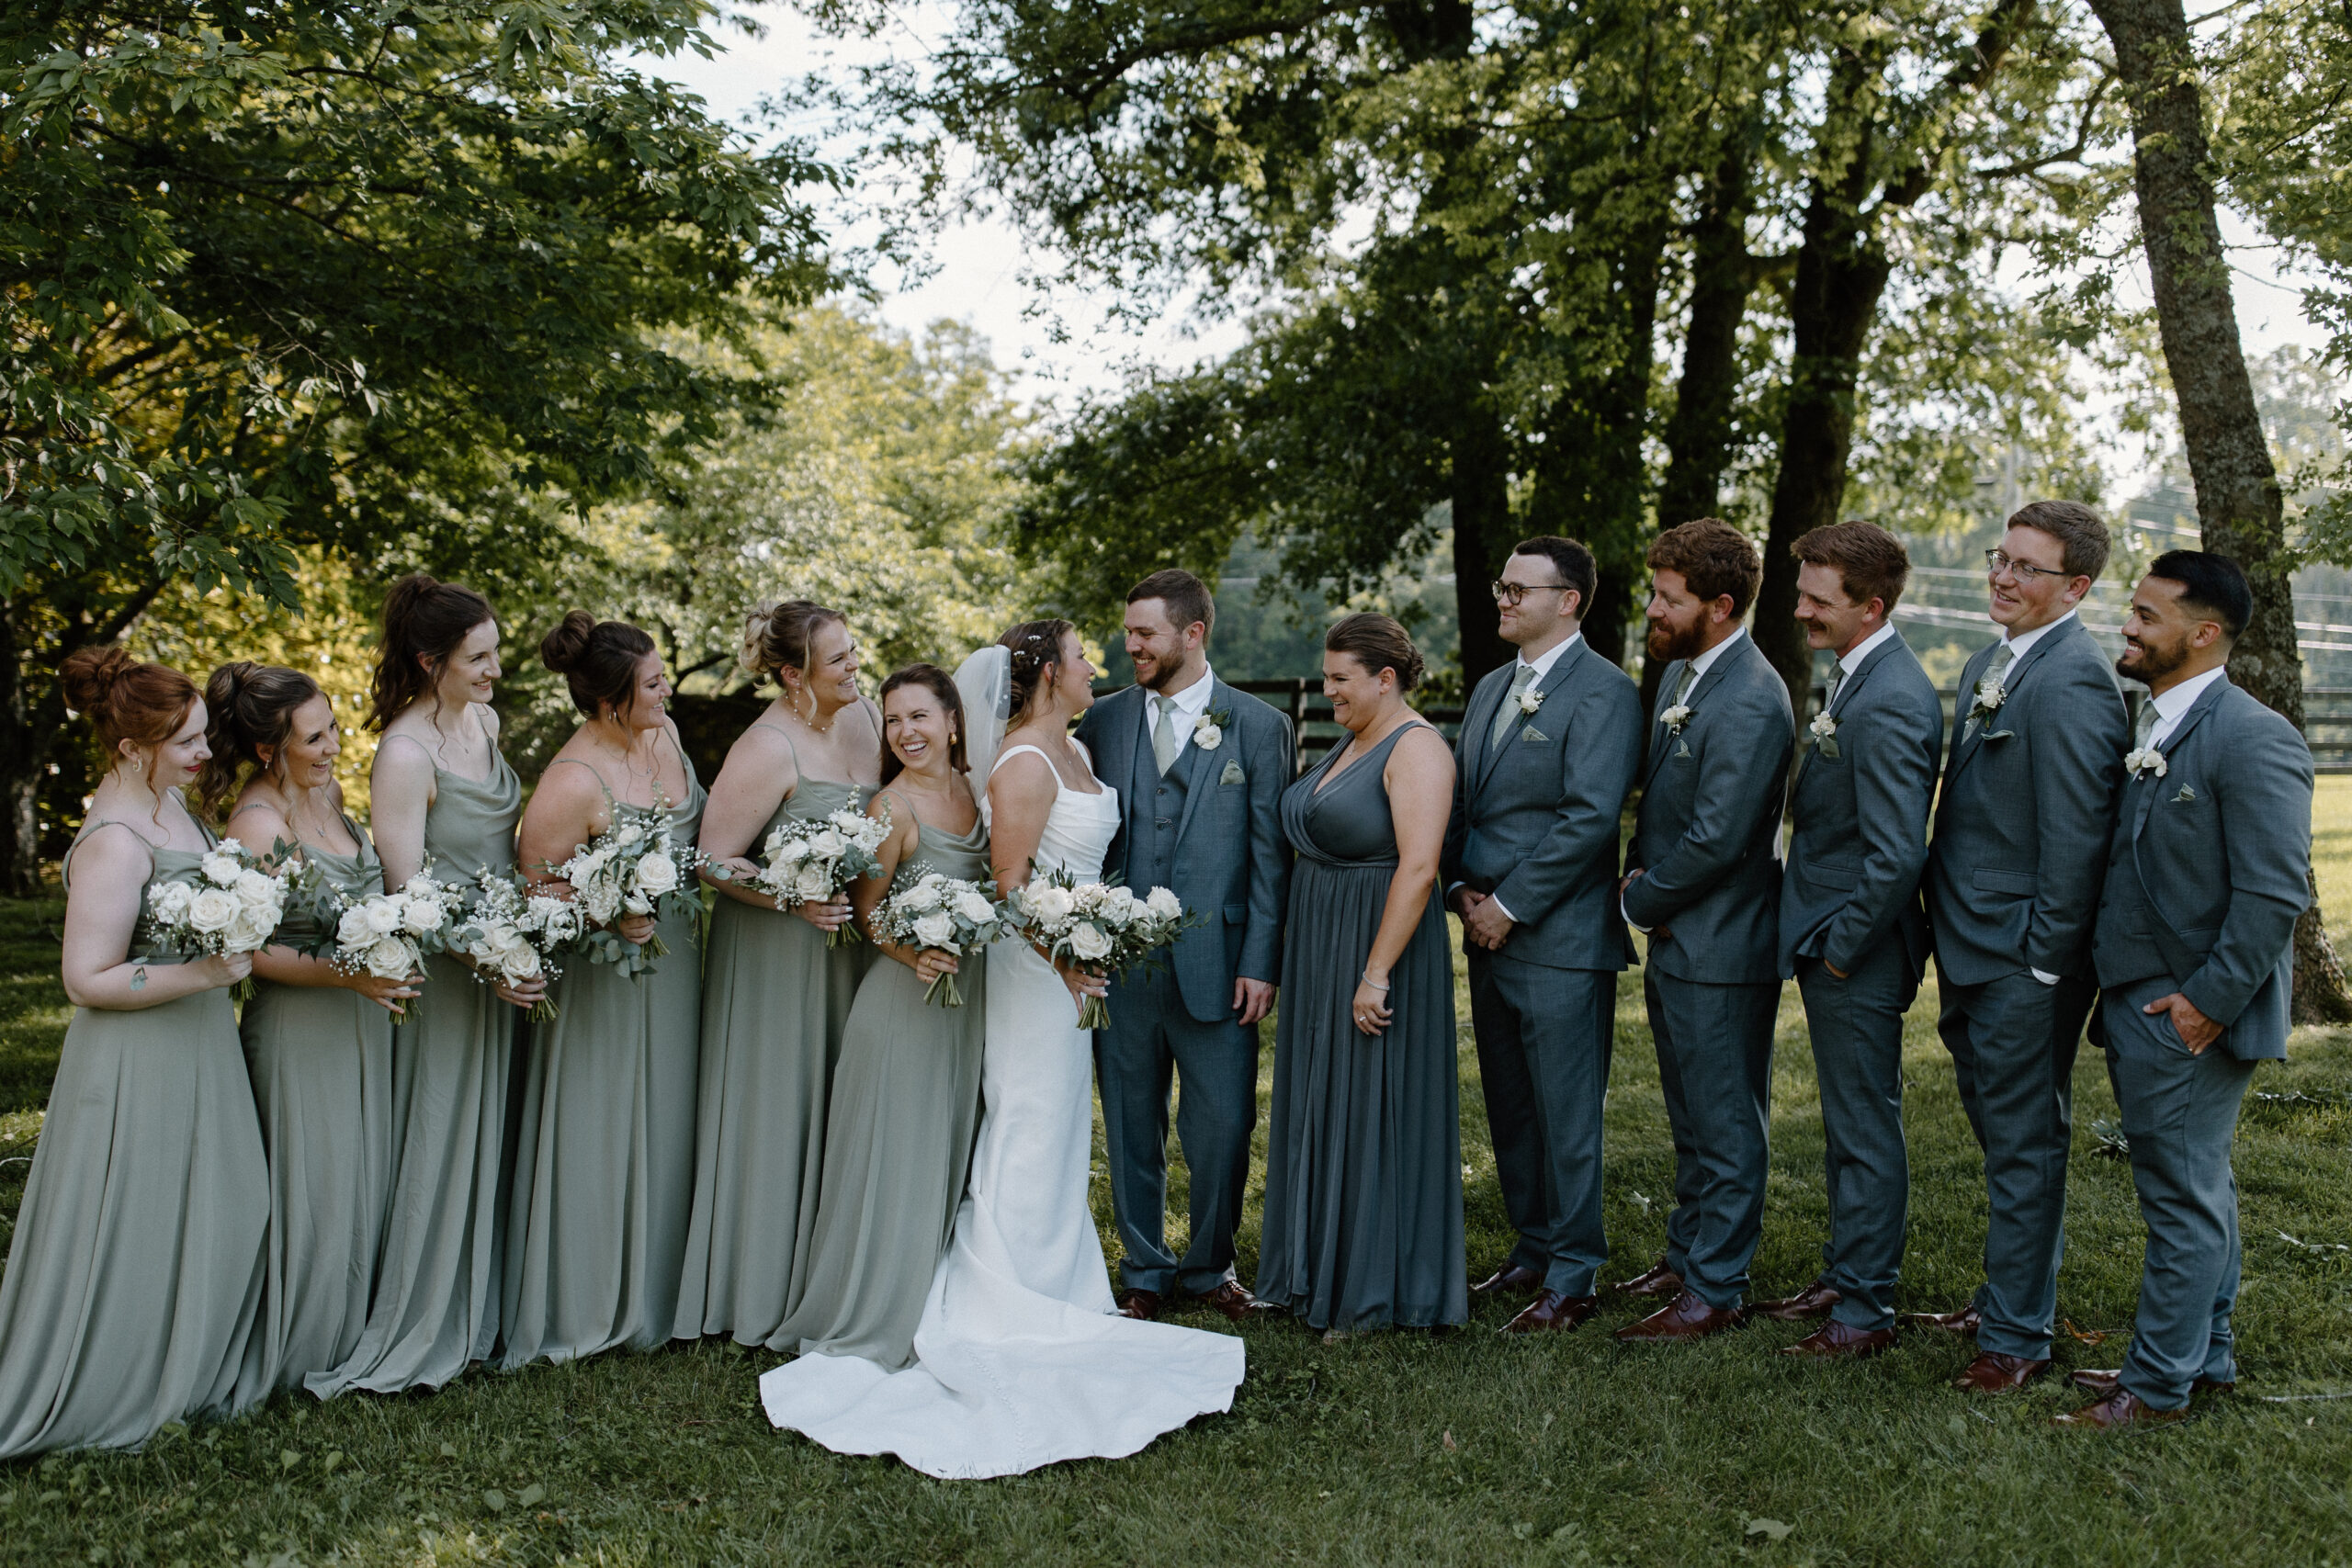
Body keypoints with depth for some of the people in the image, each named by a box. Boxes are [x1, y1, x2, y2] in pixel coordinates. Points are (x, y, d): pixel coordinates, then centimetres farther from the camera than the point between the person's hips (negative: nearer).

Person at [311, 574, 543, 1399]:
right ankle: (420, 1333, 17)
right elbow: (406, 889, -20)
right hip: (443, 971, -8)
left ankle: (479, 1314, 30)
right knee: (439, 1140, 2)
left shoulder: (484, 720, 5)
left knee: (488, 1138, 16)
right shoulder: (405, 752, -19)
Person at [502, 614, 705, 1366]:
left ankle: (656, 1291, 34)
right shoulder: (574, 781, -23)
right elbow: (535, 885, -19)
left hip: (676, 960, 8)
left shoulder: (663, 732, 1)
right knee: (604, 1134, 5)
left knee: (667, 1127, 17)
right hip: (606, 976, -8)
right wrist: (609, 916, -30)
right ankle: (587, 1305, 22)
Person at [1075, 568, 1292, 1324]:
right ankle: (1145, 1271, 27)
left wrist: (1261, 963, -7)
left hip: (1215, 965, -2)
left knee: (1223, 1130, 5)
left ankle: (1210, 1266, 26)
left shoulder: (1258, 727, 0)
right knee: (1131, 1129, 11)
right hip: (1119, 966, 2)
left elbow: (1269, 854, -1)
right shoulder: (1103, 720, 7)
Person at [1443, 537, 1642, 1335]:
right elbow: (1457, 800, 18)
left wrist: (1510, 904, -15)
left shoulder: (1604, 692, -11)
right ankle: (1534, 1250, 29)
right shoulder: (1490, 688, 15)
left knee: (1566, 1117, 0)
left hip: (1560, 942, -8)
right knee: (1509, 1111, 16)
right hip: (1490, 938, 8)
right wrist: (1461, 887, 3)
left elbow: (1589, 817, -18)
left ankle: (1573, 1279, 12)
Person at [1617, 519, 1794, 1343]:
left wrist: (1641, 902, -10)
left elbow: (1716, 841, -23)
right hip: (1674, 940, 10)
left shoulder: (1750, 704, -22)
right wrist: (1640, 875, 4)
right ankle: (1686, 1252, 36)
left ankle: (1716, 1289, 15)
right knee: (1690, 1119, 22)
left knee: (1725, 1127, 4)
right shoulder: (1679, 673, 9)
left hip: (1722, 950, -10)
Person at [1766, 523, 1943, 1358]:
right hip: (1831, 944, 10)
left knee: (1866, 1132, 3)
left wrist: (1842, 947, -16)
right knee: (1847, 1124, 20)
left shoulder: (1889, 704, -23)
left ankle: (1865, 1312, 15)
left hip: (1858, 954, -10)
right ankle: (1843, 1277, 34)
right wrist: (1821, 942, 14)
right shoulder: (1852, 676, 9)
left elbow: (1897, 855, -27)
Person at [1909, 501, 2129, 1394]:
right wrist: (1954, 943, 16)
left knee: (2024, 1148, 2)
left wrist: (2043, 960, -17)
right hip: (1973, 954, 9)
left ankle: (2019, 1337, 14)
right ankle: (2007, 1300, 35)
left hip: (2023, 963, -9)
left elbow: (2074, 836, -20)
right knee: (2005, 1141, 21)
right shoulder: (1988, 666, 12)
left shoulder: (2072, 683, -18)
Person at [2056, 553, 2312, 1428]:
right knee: (2195, 1190, 20)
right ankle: (2207, 1356, 33)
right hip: (2138, 1005, 9)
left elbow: (2275, 892, -20)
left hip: (2189, 1014, -9)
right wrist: (2121, 993, 12)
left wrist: (2208, 998, -19)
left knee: (2184, 1197, 2)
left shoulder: (2252, 739, -16)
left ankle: (2159, 1382, 13)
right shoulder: (2152, 727, 11)